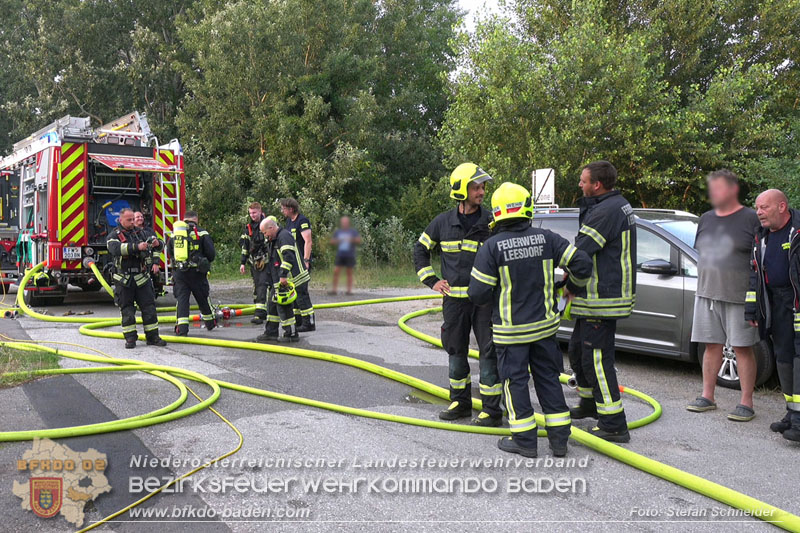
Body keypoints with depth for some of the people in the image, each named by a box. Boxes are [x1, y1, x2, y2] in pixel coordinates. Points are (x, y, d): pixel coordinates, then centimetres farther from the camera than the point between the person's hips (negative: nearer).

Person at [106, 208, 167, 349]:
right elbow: (115, 248, -22)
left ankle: (153, 337, 8)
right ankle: (130, 338, 10)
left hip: (141, 277, 4)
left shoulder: (139, 233, 14)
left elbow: (154, 248, 17)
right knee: (127, 310, 2)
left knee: (149, 306, 2)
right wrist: (136, 247, -34)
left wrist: (157, 244, -9)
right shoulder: (114, 235, -1)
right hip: (124, 279, -4)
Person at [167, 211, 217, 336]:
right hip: (196, 272, -2)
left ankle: (182, 328, -5)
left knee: (182, 298, 5)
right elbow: (211, 253, -5)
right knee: (203, 298, 13)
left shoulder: (175, 233, 9)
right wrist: (205, 262, 15)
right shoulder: (201, 233, -2)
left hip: (179, 272, 2)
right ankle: (210, 323, 29)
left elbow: (169, 252, 17)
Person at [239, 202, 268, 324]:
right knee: (256, 286, 7)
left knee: (262, 285, -14)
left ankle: (259, 314, -19)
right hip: (254, 262, 6)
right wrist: (243, 263, 15)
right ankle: (262, 312, 17)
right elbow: (244, 245, 18)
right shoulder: (248, 227, 12)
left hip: (266, 261, -6)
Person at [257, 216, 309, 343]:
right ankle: (271, 332, 23)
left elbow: (288, 257, -27)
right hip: (278, 280, 11)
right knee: (273, 303, 15)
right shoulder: (275, 239, 19)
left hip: (288, 280, -11)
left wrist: (283, 275, -28)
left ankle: (291, 334, 2)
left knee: (284, 305, -8)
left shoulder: (284, 236, -15)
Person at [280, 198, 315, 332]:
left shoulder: (302, 221, -14)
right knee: (295, 291, 13)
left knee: (301, 291, -10)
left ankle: (309, 323, -6)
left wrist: (305, 260, -25)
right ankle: (298, 320, 22)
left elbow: (308, 242, -20)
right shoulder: (289, 221, 15)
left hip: (302, 262, -10)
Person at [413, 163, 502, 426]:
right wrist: (431, 281, 8)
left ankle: (492, 409, 7)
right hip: (454, 298, 3)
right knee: (456, 351, 12)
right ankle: (460, 402, 28)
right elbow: (420, 249, 16)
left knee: (489, 352, -2)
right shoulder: (443, 222, 3)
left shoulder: (491, 222, -4)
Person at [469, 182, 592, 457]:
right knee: (548, 378, 14)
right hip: (544, 324, 4)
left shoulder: (491, 247, -13)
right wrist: (574, 284, 17)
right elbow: (582, 263, -4)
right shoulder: (546, 238, -4)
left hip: (510, 329, -4)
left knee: (515, 381, 8)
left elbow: (478, 294, -13)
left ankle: (524, 440, 13)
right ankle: (559, 438, 19)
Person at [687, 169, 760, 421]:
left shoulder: (751, 219, -5)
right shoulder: (706, 219, 13)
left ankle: (746, 403, 7)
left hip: (739, 297, -5)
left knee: (743, 348, 0)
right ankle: (707, 397, 19)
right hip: (707, 295, 5)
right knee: (711, 346, 10)